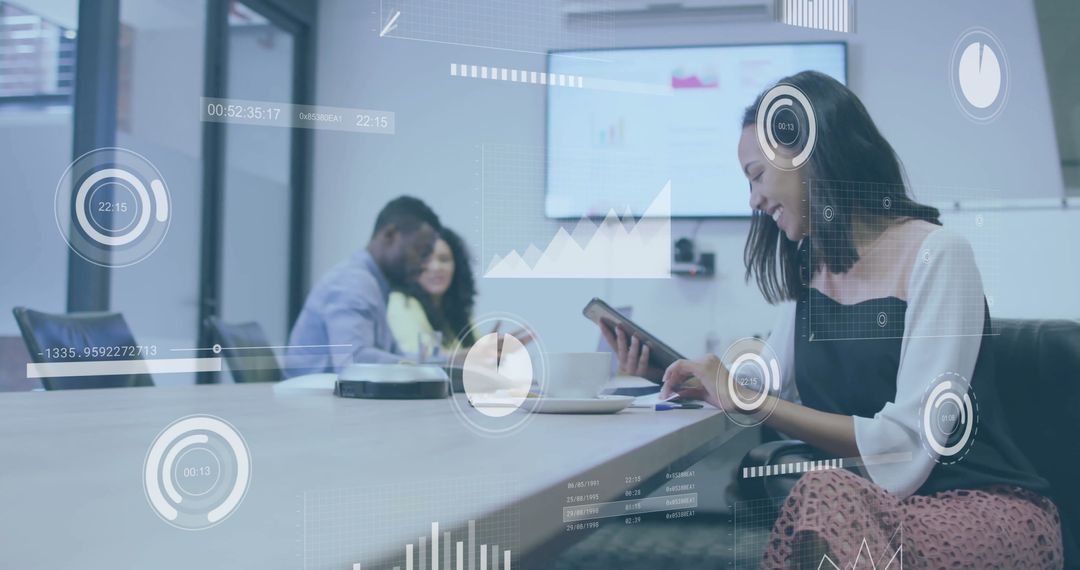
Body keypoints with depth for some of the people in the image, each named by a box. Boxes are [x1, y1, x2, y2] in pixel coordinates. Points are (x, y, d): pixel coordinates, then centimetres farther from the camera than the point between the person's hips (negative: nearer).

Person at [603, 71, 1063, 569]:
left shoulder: (936, 255, -13)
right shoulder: (806, 271, 11)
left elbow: (907, 448, -20)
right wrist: (672, 375, 3)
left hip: (985, 508, -5)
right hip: (880, 505, 5)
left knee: (822, 496, -36)